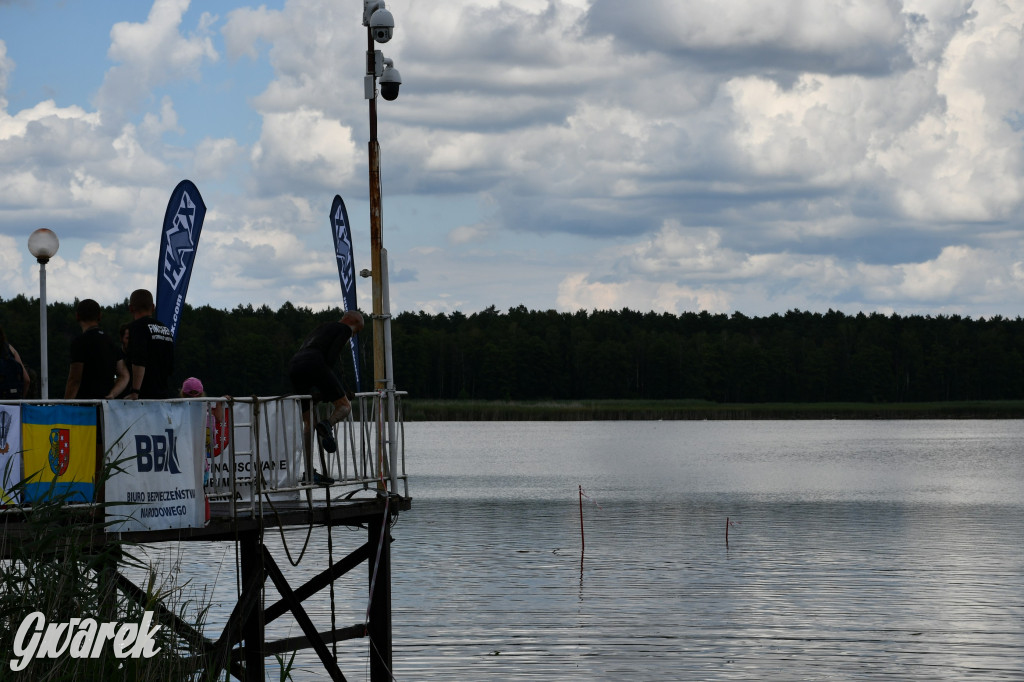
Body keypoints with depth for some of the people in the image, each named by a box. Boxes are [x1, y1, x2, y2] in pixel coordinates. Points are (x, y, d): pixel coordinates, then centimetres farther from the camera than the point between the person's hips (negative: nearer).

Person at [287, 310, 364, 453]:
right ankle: (327, 424, -30)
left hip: (293, 367, 7)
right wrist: (325, 385, 1)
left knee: (308, 423, 10)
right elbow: (332, 356, -1)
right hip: (314, 364, -7)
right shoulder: (345, 329, 15)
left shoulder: (321, 328, 38)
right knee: (345, 406, 1)